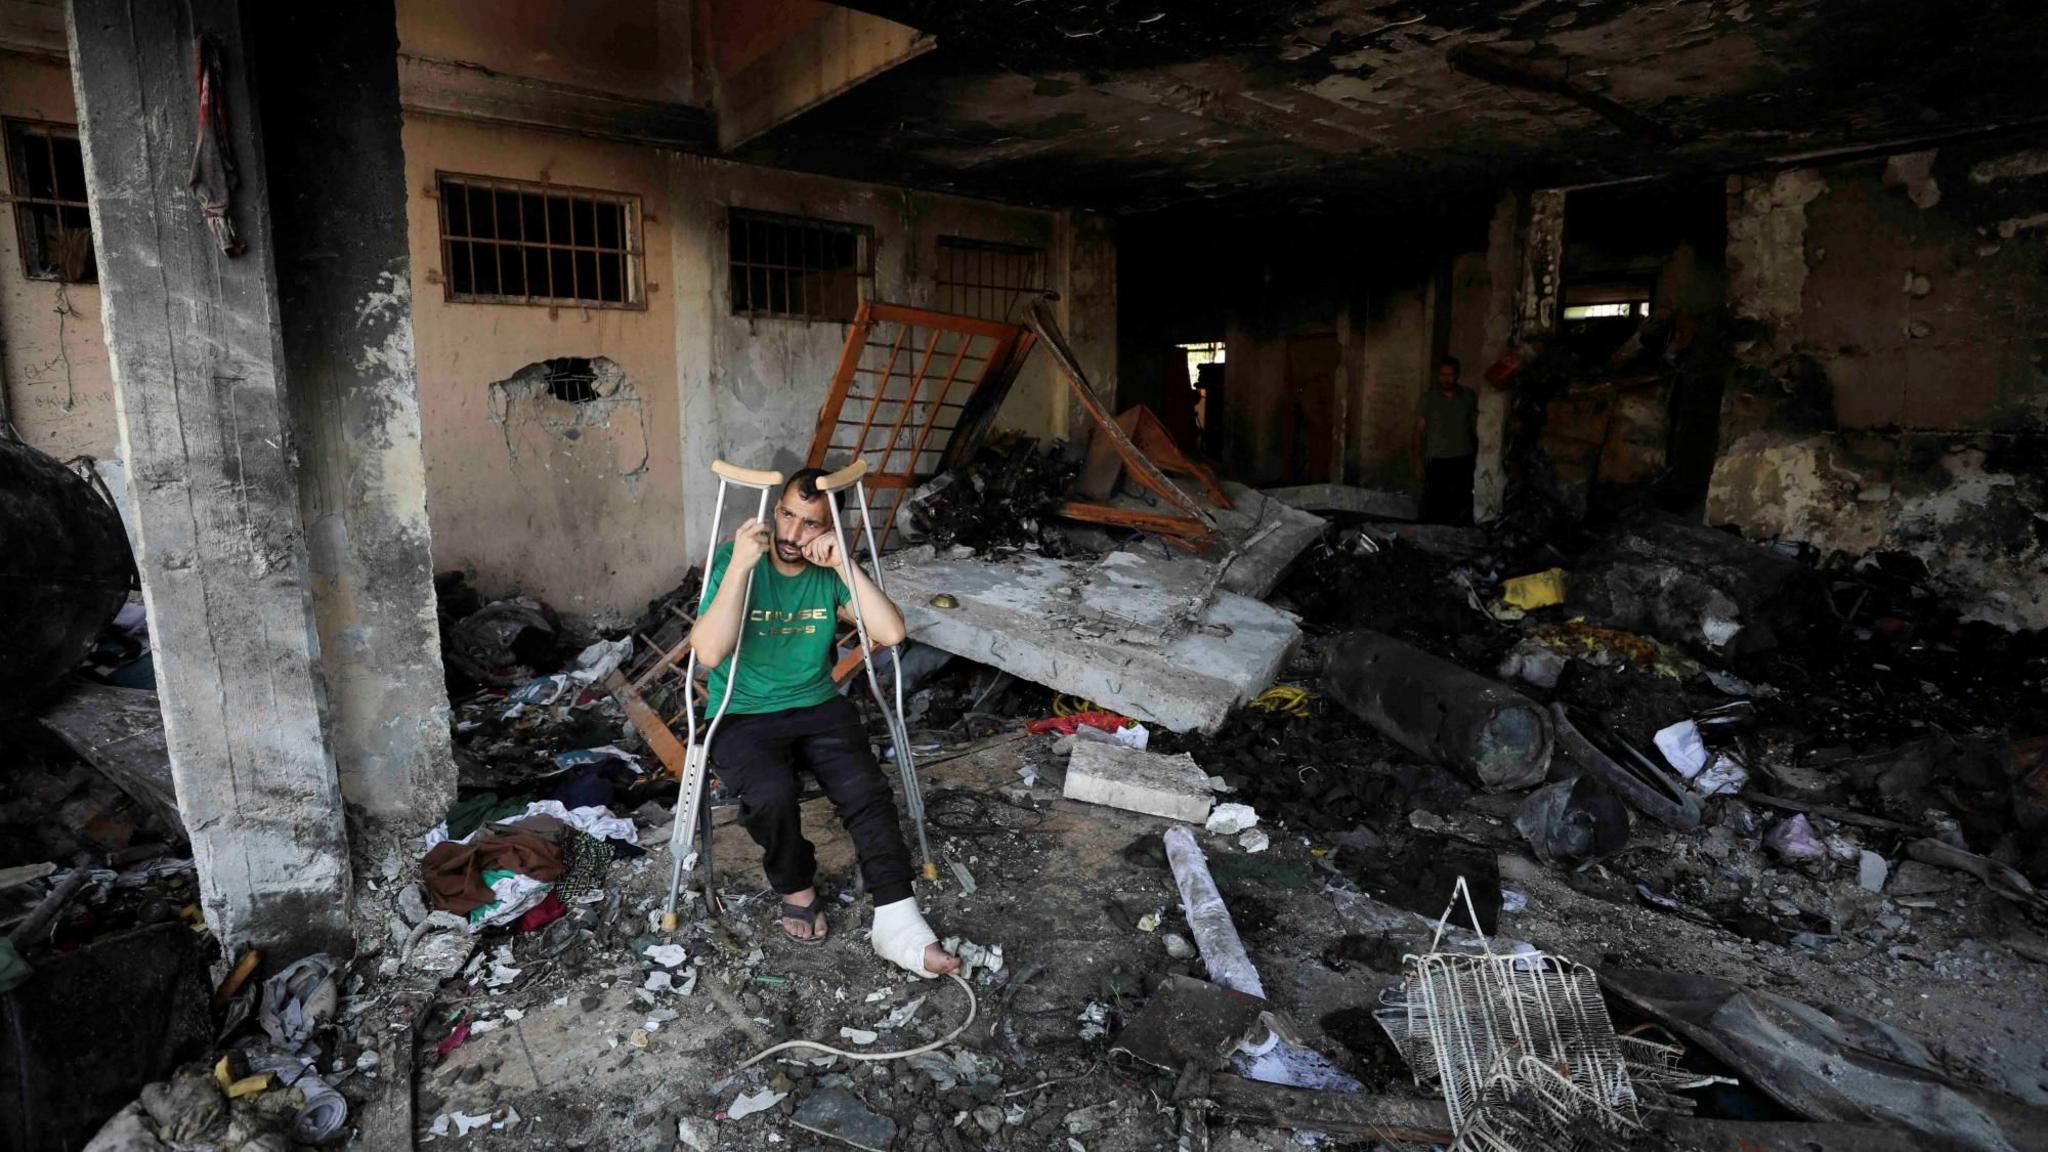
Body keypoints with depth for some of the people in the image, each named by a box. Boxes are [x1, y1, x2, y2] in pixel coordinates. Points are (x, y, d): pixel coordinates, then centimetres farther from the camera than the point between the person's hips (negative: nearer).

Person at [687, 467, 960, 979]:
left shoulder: (831, 571, -2)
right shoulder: (731, 559, -11)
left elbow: (891, 632, -16)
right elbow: (709, 653, -24)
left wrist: (843, 565, -23)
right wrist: (740, 565, -30)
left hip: (818, 707, 3)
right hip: (744, 716, -2)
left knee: (866, 791, -22)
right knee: (772, 796, -30)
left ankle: (896, 924, -19)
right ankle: (797, 888, -1)